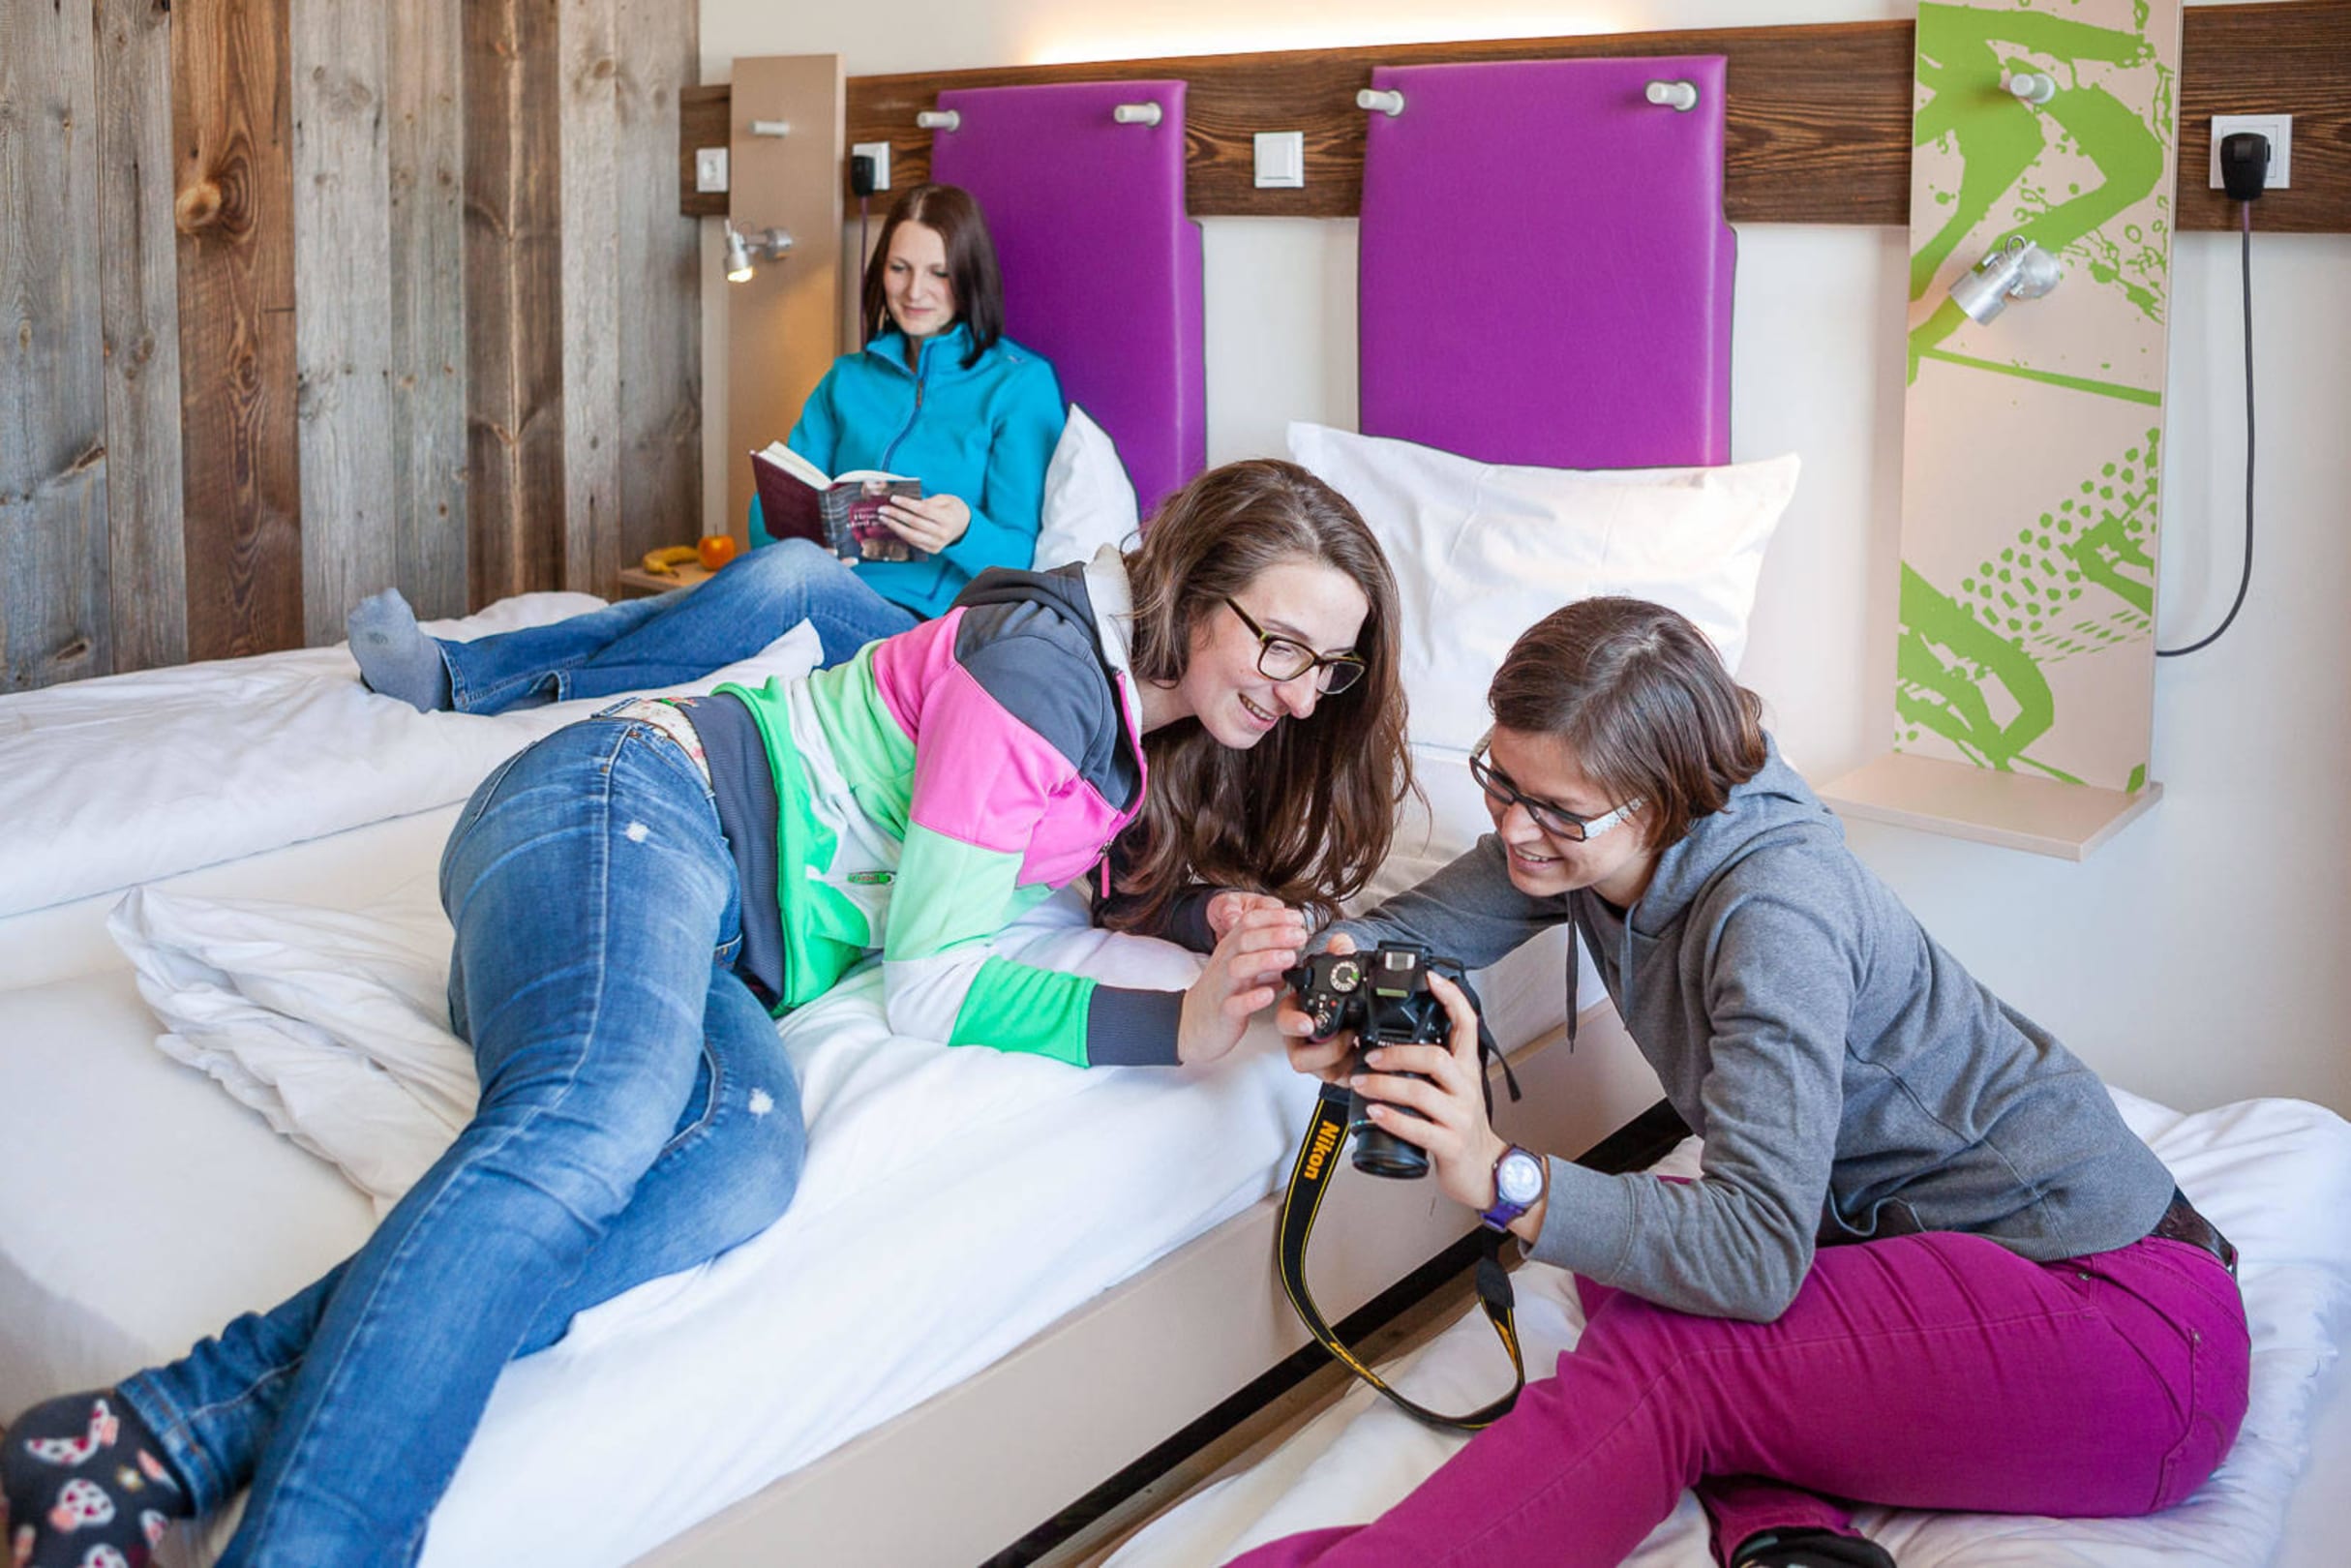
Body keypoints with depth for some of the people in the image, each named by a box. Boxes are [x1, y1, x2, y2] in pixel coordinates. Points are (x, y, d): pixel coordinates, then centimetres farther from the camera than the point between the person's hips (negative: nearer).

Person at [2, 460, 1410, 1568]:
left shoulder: (1151, 718, 16)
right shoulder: (1048, 660, -11)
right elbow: (928, 984, -12)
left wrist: (1219, 914, 3)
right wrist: (1172, 1031, -16)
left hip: (718, 947, 7)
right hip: (633, 808, -7)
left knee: (746, 1153, -29)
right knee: (600, 1115, -39)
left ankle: (185, 1433, -39)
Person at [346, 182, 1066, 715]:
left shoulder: (1018, 383, 7)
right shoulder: (849, 379, 24)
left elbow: (1021, 554, 0)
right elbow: (773, 514, 15)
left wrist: (963, 532, -23)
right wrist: (802, 518, -9)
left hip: (919, 621, -5)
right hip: (819, 603, 5)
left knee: (792, 569, -37)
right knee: (661, 611, -26)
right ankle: (445, 666, -44)